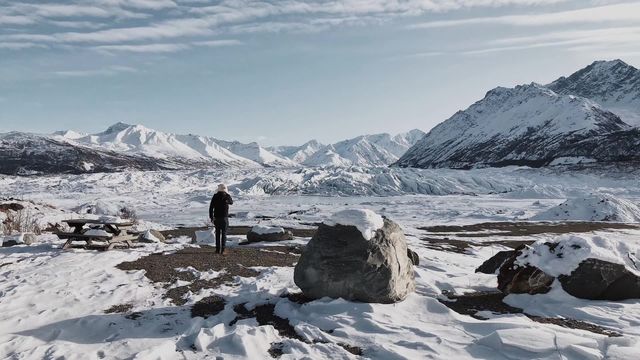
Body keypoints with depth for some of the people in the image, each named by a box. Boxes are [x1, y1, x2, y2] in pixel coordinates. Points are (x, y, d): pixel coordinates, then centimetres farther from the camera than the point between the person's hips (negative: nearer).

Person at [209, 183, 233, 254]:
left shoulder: (215, 196, -1)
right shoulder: (227, 196, -4)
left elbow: (211, 207, -2)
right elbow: (231, 202, 18)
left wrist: (211, 217, 5)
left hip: (217, 217, 2)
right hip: (224, 217, -2)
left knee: (218, 233, 11)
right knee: (224, 233, 3)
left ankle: (217, 249, 10)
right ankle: (222, 250, -1)